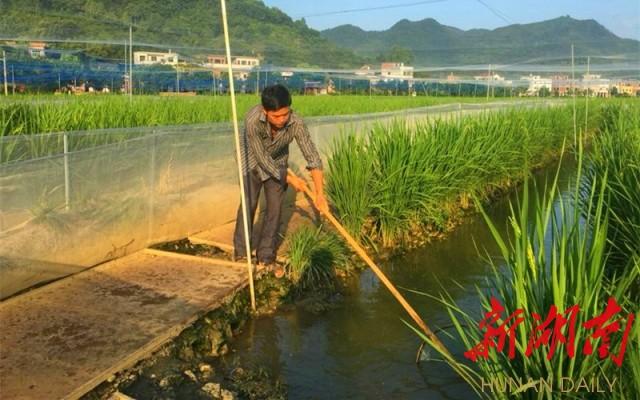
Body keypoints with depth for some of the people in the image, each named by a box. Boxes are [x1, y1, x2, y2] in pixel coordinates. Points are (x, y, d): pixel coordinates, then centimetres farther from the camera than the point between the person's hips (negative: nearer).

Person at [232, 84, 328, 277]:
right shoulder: (252, 120, -38)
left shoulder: (296, 123, -33)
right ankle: (240, 251, 16)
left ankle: (266, 257, 13)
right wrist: (289, 179, -24)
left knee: (275, 209, 0)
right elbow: (262, 159, -30)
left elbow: (312, 156, -31)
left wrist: (320, 194, -37)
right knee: (248, 205, -4)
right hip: (252, 161, -2)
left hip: (277, 163, 2)